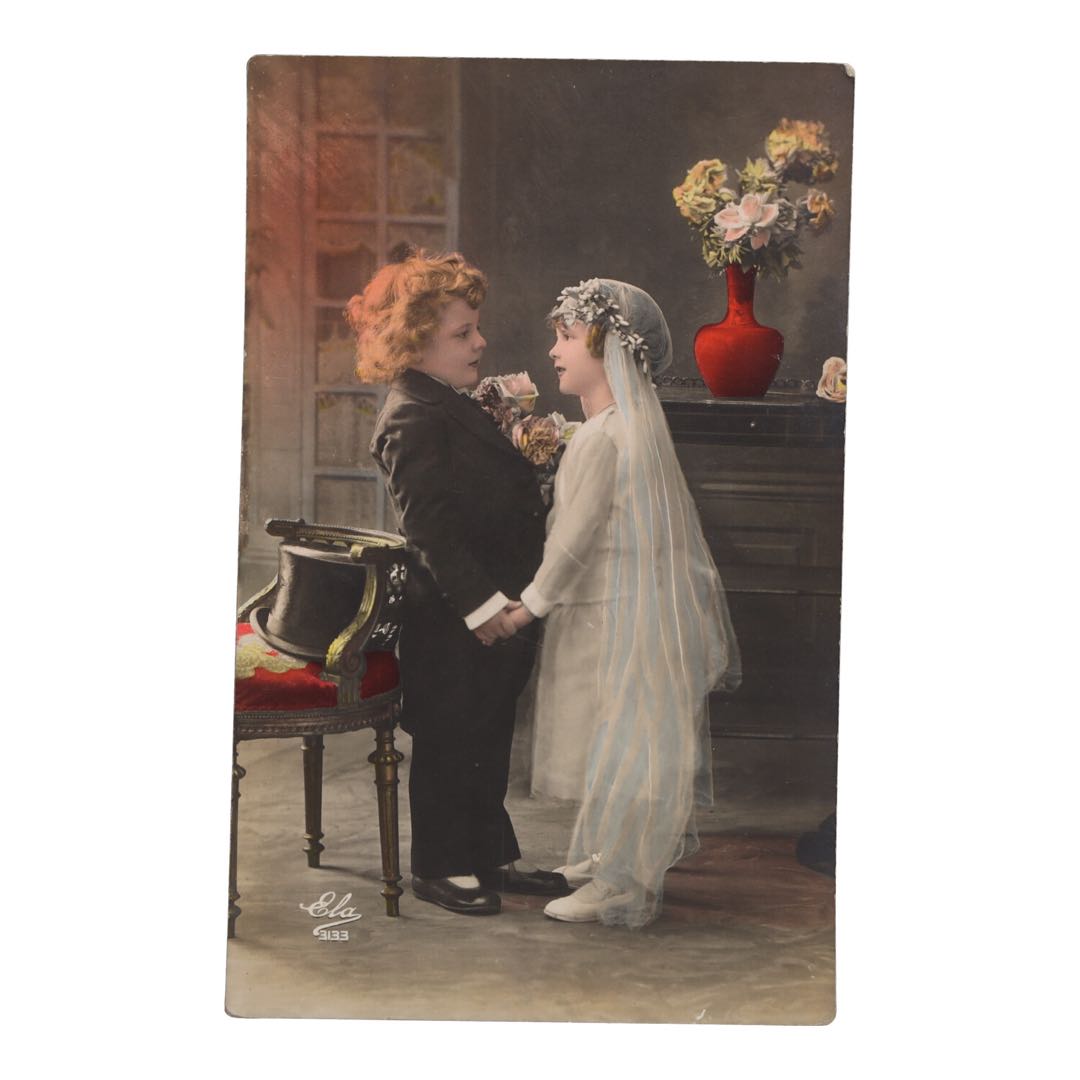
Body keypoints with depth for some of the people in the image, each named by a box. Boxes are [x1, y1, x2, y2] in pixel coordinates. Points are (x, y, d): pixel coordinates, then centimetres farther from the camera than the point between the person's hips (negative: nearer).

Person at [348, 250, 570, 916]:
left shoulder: (459, 406, 14)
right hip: (454, 618, -10)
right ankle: (440, 867, 16)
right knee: (448, 743, 4)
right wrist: (480, 603, -25)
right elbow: (429, 525, -24)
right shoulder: (412, 419, -18)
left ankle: (493, 856, 29)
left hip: (496, 605, 10)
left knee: (490, 740, 18)